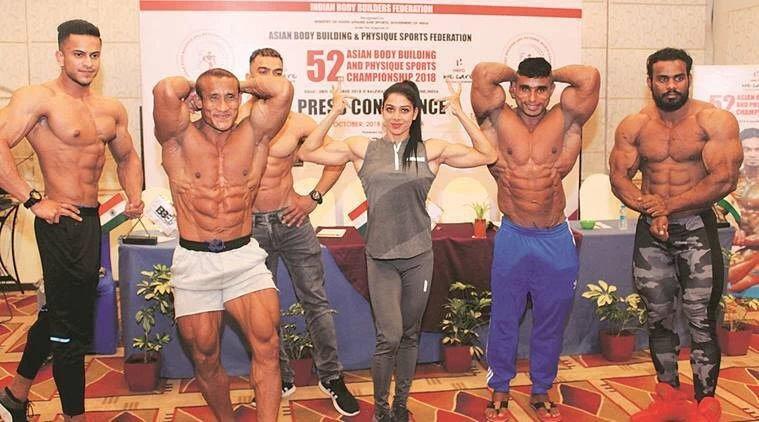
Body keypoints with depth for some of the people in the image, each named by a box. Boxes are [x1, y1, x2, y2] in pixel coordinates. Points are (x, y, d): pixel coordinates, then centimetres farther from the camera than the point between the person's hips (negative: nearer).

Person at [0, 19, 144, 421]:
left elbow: (126, 156, 24)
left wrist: (134, 195, 7)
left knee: (58, 312, 23)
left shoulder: (112, 109, 9)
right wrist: (32, 200, -23)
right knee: (71, 326, 1)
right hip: (61, 221, -8)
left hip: (90, 221, 8)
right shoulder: (38, 98, -12)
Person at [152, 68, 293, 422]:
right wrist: (189, 88, -3)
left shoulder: (253, 135, 1)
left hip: (245, 258, 1)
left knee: (267, 343, -15)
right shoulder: (180, 138, -4)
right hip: (194, 263, 0)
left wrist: (243, 85, 1)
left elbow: (283, 90, -15)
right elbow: (165, 90, -24)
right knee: (205, 359, 11)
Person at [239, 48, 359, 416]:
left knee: (315, 301, 4)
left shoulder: (297, 122, -1)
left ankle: (331, 377, 18)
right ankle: (280, 379, 27)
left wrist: (314, 197, 2)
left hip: (290, 220, 0)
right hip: (249, 225, 0)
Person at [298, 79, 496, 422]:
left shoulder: (431, 151, 1)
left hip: (419, 256, 2)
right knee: (389, 337, -7)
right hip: (380, 258, -1)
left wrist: (460, 114, -6)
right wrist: (334, 114, -7)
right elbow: (307, 153, 0)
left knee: (410, 335, 14)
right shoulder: (363, 148, 0)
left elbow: (487, 155, -1)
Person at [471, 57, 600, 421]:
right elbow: (483, 74, -17)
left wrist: (550, 75, 1)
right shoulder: (499, 121, -5)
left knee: (551, 323, 14)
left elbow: (589, 77, -14)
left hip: (556, 240, 1)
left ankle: (541, 391, 33)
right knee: (504, 319, 12)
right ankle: (499, 391, 30)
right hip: (512, 238, -1)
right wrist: (515, 75, 1)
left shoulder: (564, 121, -1)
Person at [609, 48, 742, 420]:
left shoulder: (715, 121, -7)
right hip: (650, 231, 4)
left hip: (697, 228, -3)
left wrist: (669, 206, -15)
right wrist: (649, 209, -18)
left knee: (701, 321, -3)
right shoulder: (633, 126, 2)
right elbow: (619, 178, -1)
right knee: (658, 318, 12)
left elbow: (724, 180, -16)